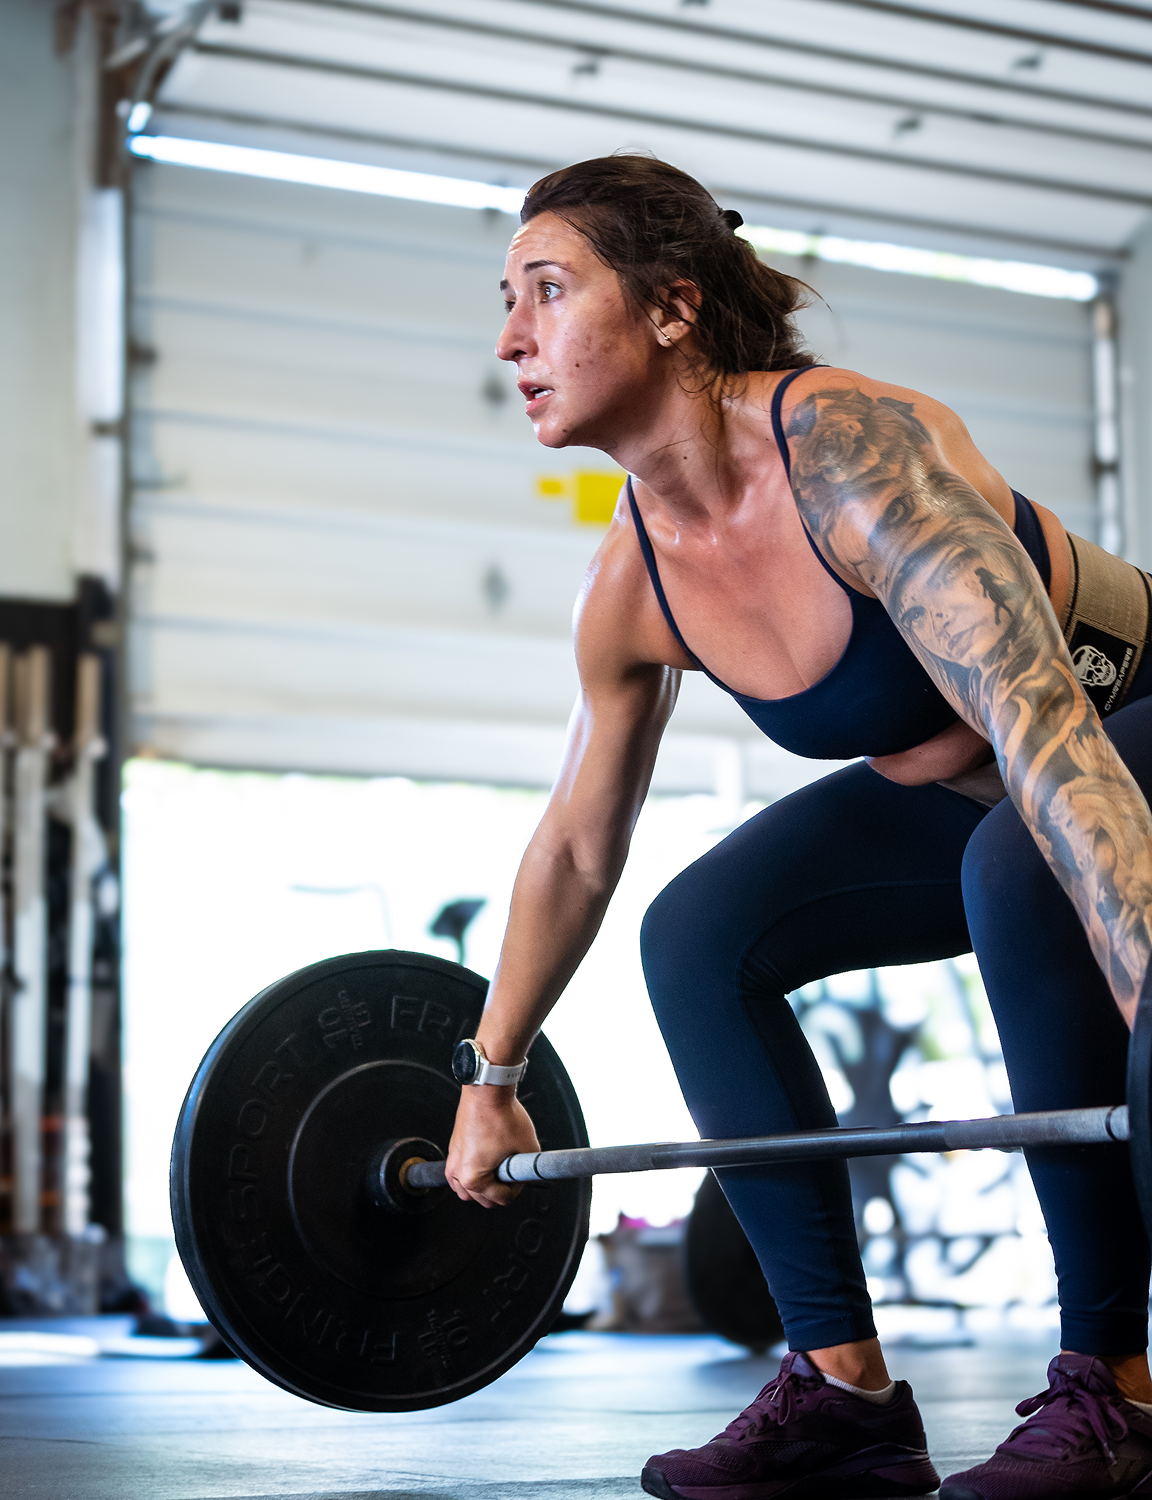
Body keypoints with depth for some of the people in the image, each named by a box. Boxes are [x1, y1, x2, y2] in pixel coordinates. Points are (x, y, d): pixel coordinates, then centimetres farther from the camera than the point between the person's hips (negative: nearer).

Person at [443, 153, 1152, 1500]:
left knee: (1018, 870, -37)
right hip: (954, 786, 7)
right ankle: (845, 1387, -2)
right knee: (699, 935, -7)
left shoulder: (849, 448, -33)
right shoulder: (630, 584, -9)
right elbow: (574, 846, 5)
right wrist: (490, 1079, 12)